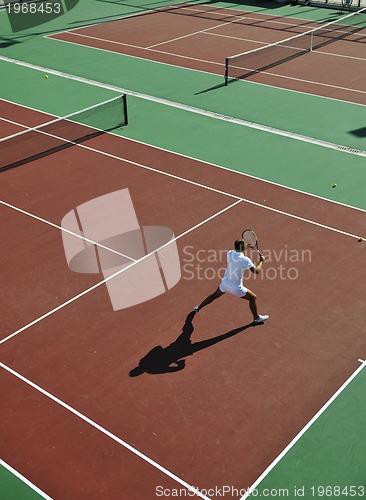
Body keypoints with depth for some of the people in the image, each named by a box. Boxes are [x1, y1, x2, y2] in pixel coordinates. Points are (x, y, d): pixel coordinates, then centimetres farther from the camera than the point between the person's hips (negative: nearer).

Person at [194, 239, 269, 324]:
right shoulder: (245, 260, -24)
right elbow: (256, 271, -20)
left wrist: (246, 246, 20)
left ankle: (198, 308, 43)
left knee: (214, 295, 31)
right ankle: (256, 318, 28)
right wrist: (261, 261, -5)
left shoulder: (229, 253, -8)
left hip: (225, 283, 5)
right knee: (253, 298, 17)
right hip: (236, 288, -5)